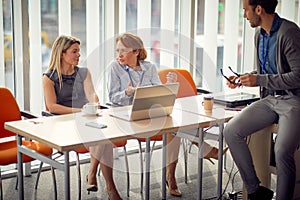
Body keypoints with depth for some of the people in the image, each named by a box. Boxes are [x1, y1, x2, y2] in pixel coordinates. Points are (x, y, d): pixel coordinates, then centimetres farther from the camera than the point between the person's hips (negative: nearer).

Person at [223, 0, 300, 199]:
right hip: (270, 99, 8)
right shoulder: (259, 35, 12)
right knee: (231, 131, -8)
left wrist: (259, 80, -17)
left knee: (283, 151, -29)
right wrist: (242, 78, 6)